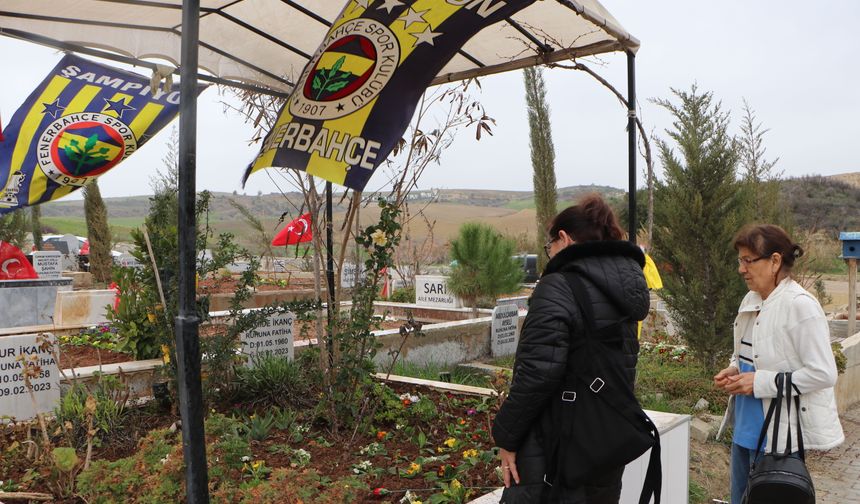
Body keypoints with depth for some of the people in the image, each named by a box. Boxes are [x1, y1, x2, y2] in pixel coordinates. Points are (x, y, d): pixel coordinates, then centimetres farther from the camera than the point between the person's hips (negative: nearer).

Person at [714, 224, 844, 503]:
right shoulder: (752, 301, 5)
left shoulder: (800, 305, -18)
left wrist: (760, 382, -20)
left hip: (779, 430, -7)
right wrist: (734, 370, 1)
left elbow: (823, 373, -20)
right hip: (746, 426, 8)